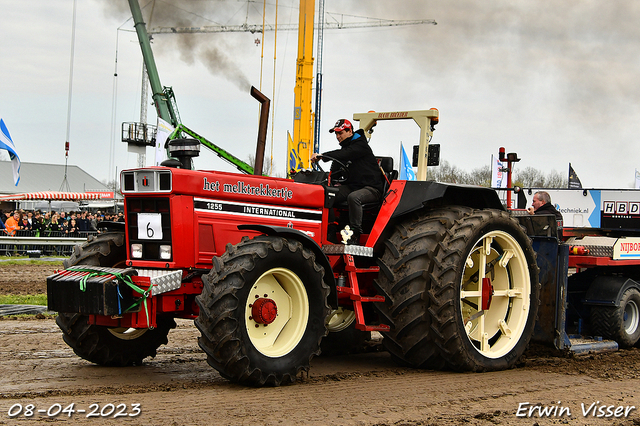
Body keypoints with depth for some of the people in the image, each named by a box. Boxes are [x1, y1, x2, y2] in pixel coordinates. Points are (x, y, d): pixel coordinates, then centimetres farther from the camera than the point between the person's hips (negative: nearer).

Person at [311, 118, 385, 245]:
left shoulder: (360, 145, -10)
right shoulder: (345, 147, 17)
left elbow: (344, 154, -30)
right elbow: (335, 170, 14)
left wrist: (322, 156, -40)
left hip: (371, 188, -8)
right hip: (352, 186, 8)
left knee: (353, 197, -38)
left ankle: (355, 235, -33)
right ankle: (330, 233, -11)